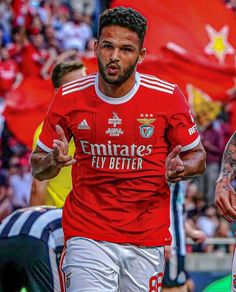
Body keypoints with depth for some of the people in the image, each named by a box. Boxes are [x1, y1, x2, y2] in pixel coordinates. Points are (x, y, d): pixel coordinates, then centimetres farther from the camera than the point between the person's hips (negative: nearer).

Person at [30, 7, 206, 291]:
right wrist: (53, 161, -17)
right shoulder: (69, 97, -3)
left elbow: (197, 155, 8)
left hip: (147, 239, 1)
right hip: (87, 235, -1)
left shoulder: (167, 96, -5)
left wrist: (180, 168, -15)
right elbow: (37, 167, 7)